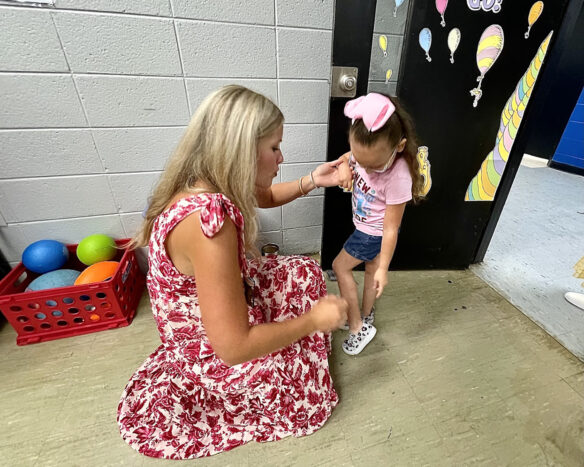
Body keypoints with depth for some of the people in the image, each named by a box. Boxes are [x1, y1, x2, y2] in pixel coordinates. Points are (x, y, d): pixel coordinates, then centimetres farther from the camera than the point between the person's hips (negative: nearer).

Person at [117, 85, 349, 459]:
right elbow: (234, 347, -32)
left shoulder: (206, 185, -10)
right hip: (210, 351, -7)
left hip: (212, 314, 8)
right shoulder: (207, 219, -38)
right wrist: (315, 320, -20)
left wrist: (312, 182, -3)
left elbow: (265, 197, 11)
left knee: (305, 272, 13)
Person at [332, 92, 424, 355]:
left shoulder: (398, 179, -36)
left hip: (373, 234, -7)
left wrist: (384, 268, -20)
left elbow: (391, 229, -28)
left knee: (340, 267, 7)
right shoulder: (368, 151, -19)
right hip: (367, 228, 7)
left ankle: (357, 327, 22)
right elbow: (346, 158, 5)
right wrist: (344, 165, -20)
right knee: (370, 270, 21)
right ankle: (366, 317, 45)